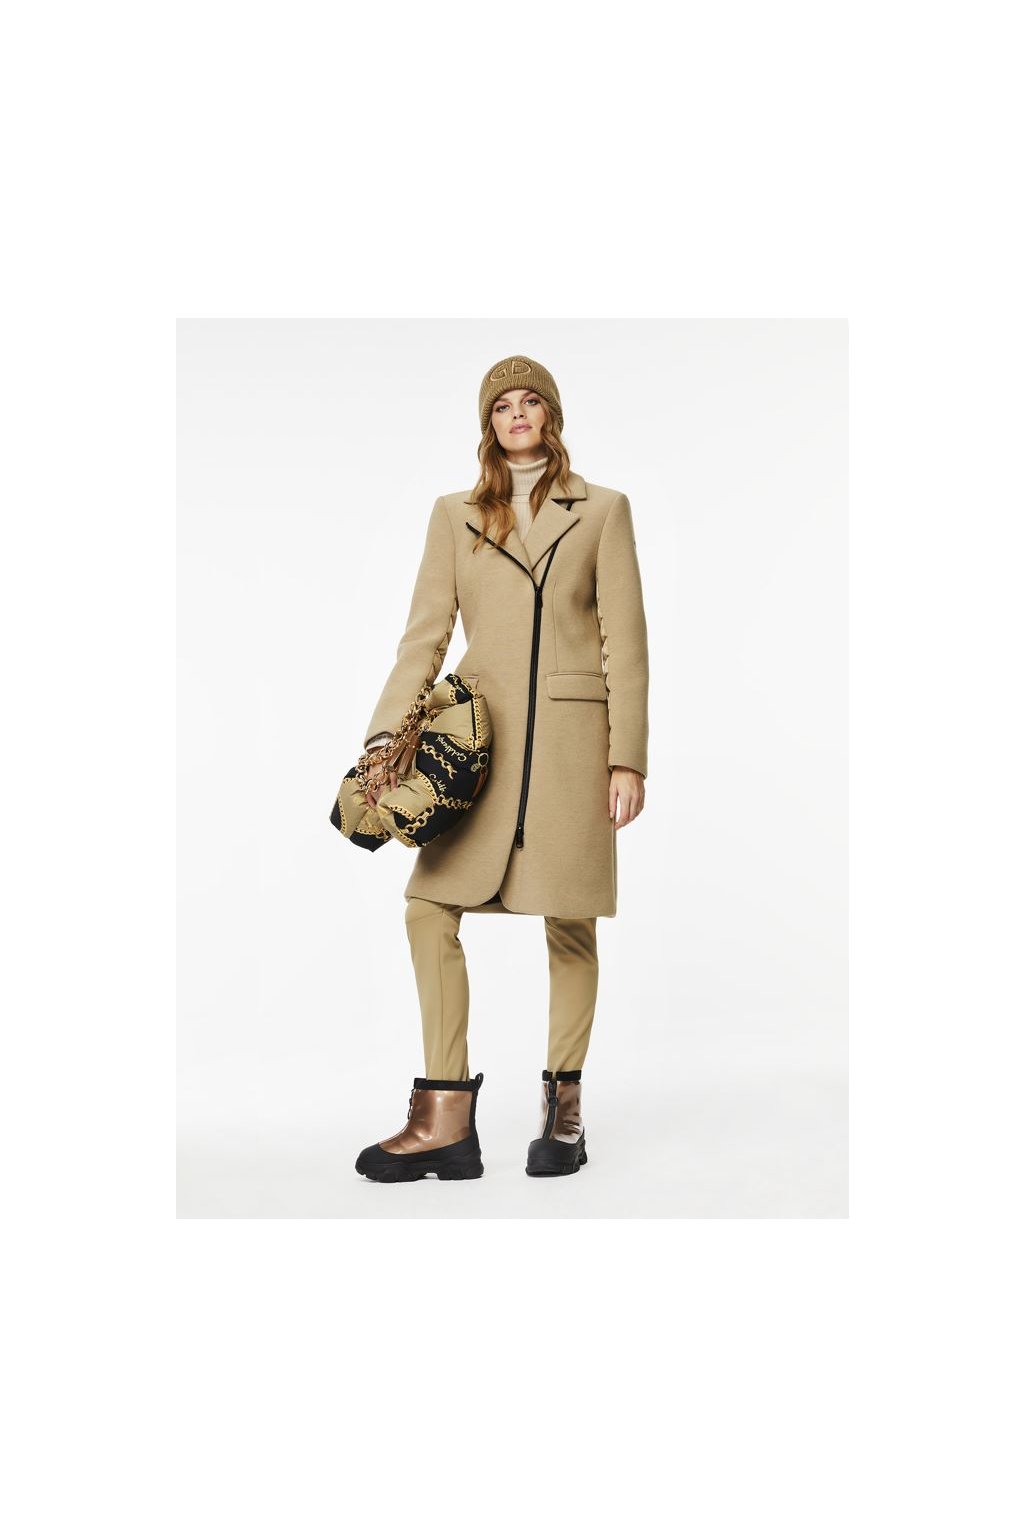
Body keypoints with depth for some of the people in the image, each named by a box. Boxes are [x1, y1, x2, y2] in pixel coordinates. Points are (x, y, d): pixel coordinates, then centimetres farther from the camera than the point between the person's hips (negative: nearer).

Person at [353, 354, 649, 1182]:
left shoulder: (603, 510, 6)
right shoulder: (455, 515, 12)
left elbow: (625, 641, 1)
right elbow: (424, 637, 6)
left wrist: (628, 758, -6)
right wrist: (387, 740, -6)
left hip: (571, 740, -2)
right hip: (481, 738, 2)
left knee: (570, 925, 2)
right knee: (430, 907, -8)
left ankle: (564, 1111, 17)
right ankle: (446, 1122, -2)